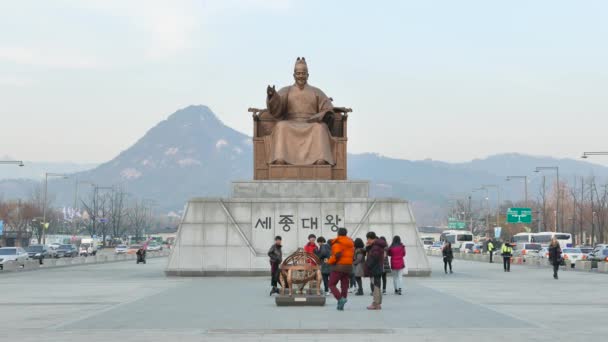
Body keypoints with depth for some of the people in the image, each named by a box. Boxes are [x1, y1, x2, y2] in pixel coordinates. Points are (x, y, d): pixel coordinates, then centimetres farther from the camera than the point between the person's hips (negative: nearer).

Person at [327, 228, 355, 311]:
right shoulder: (351, 243, 13)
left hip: (338, 267, -6)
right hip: (348, 267, 6)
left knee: (332, 285, 1)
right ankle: (341, 305, 7)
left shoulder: (337, 243, -10)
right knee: (344, 286, 9)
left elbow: (337, 255, -21)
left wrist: (330, 261, -7)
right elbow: (352, 255, 12)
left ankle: (340, 299, -20)